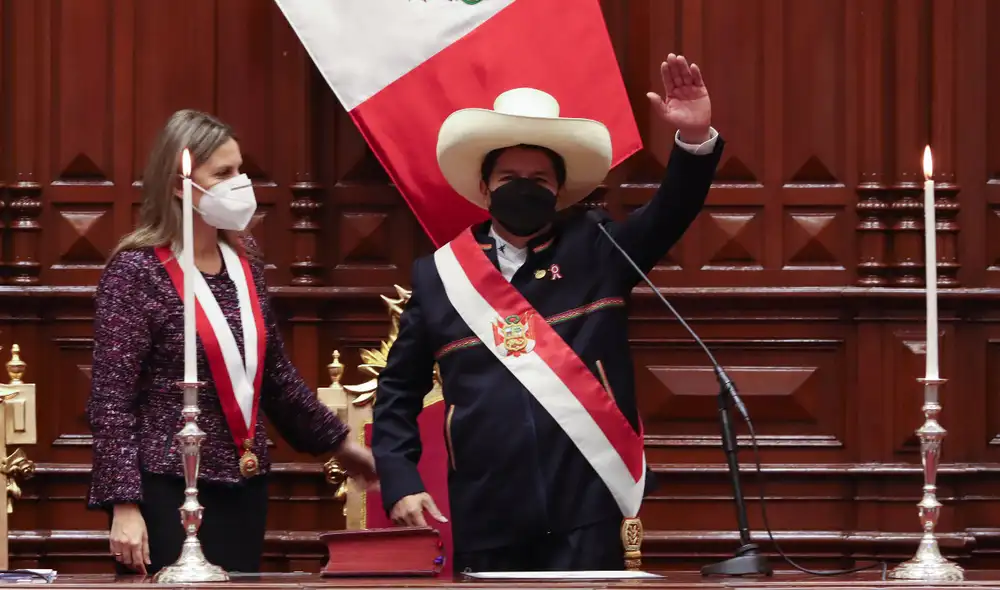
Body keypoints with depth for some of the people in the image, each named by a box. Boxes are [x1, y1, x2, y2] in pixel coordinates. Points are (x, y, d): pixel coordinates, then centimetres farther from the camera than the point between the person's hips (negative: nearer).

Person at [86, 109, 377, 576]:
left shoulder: (243, 261, 9)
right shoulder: (137, 271, -10)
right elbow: (110, 400, -13)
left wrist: (339, 442, 25)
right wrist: (124, 505, -20)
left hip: (245, 489, 6)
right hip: (169, 495, -6)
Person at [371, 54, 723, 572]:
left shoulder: (596, 252, 8)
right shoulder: (438, 275, 9)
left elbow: (671, 212, -5)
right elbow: (397, 392, 15)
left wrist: (695, 140, -23)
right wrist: (400, 484, 3)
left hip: (585, 516, -1)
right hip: (486, 523, 1)